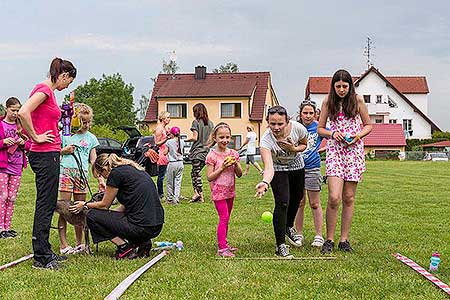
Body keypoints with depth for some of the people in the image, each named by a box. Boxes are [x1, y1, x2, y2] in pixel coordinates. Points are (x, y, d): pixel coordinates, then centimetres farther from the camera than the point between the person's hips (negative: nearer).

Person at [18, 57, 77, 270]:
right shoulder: (44, 89, -12)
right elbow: (23, 113, -26)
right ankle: (41, 258, 0)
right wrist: (36, 137, -18)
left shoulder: (48, 91, 16)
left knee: (48, 204, 14)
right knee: (45, 205, -6)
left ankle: (45, 252, 23)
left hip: (48, 155, 10)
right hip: (45, 155, -10)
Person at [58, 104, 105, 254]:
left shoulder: (91, 138, 12)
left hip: (82, 174, 3)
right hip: (66, 171, -3)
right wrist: (64, 151, -10)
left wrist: (100, 178, 3)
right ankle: (63, 244, -1)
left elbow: (93, 160, 11)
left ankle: (79, 243, 14)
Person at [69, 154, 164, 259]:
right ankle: (142, 243, 13)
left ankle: (125, 247, -2)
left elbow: (104, 205, 4)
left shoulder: (116, 173, -7)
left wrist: (85, 205, 20)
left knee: (91, 216, 4)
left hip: (142, 226, -9)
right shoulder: (132, 169, 18)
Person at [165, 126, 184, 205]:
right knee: (178, 182, 6)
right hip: (180, 163, 4)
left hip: (172, 163, -3)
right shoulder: (182, 142, 2)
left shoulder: (169, 142, -9)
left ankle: (170, 198, 13)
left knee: (169, 182, 9)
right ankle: (176, 199, 2)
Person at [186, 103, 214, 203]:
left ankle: (200, 195, -2)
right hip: (206, 151, 6)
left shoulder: (196, 122, -9)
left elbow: (195, 138, -13)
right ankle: (196, 193, 11)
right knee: (194, 172, 15)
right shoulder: (210, 123, 8)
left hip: (197, 151, -6)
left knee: (197, 173, 0)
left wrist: (185, 140, 2)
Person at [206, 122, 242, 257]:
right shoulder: (212, 155, -10)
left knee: (226, 218, 14)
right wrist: (222, 167, -21)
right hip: (218, 191, -6)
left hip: (230, 191, 6)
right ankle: (221, 248, -7)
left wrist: (236, 164, -12)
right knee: (224, 218, -10)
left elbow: (239, 174, 6)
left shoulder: (233, 154, 4)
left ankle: (224, 244, 24)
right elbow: (209, 177, -12)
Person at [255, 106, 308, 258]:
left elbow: (304, 145, -5)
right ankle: (280, 245, -9)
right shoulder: (266, 140, -37)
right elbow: (269, 167, -47)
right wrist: (265, 182, -67)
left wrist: (293, 149, -27)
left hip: (297, 167, 4)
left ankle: (289, 227, 49)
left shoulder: (298, 128, -29)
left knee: (297, 197, 19)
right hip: (278, 170, -4)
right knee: (282, 203, -18)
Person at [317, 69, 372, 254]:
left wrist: (358, 135, -9)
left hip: (354, 150, 1)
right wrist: (333, 134, -10)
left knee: (349, 198, 4)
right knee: (334, 197, -14)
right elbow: (320, 128, 10)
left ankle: (344, 239, 14)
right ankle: (329, 240, -1)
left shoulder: (358, 101, 2)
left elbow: (368, 125, 11)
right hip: (335, 150, -1)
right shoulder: (328, 102, 3)